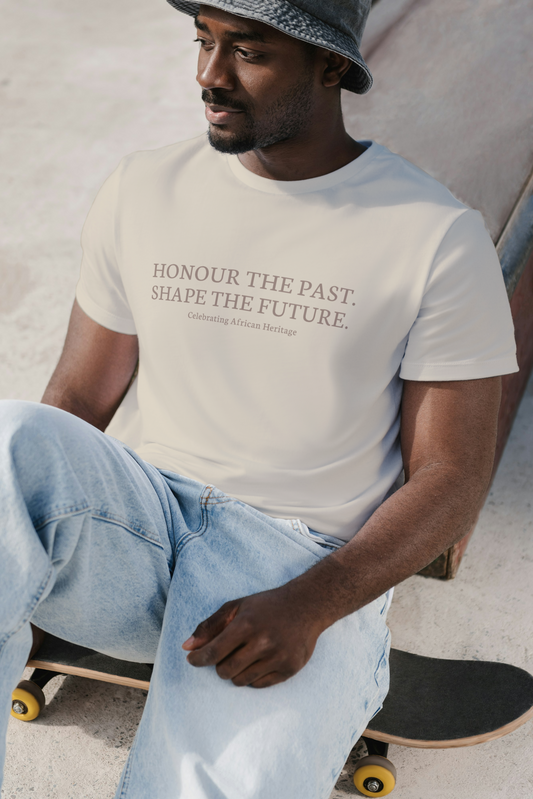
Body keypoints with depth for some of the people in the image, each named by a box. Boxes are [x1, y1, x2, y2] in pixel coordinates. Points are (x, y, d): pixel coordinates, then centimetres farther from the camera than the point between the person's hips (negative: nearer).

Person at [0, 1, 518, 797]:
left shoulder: (438, 237, -3)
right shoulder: (143, 191, 8)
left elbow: (451, 479, -3)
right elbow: (78, 400, 10)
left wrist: (307, 606, -19)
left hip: (310, 573, -2)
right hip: (130, 534, 3)